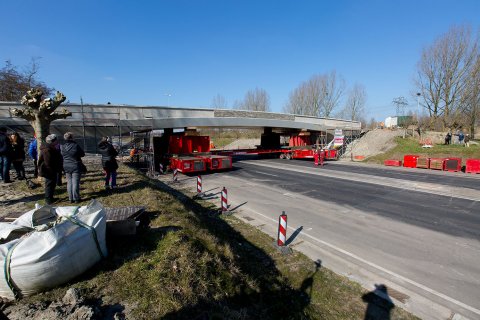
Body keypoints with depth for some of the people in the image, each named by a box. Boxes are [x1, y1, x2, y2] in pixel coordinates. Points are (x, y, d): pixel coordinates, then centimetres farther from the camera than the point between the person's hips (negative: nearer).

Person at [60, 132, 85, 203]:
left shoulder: (61, 146, -3)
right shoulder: (75, 146, -14)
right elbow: (83, 154, -4)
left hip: (66, 167, 4)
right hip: (76, 167, -4)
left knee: (69, 182, 13)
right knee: (75, 183, 2)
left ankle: (71, 198, 18)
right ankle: (76, 199, 7)